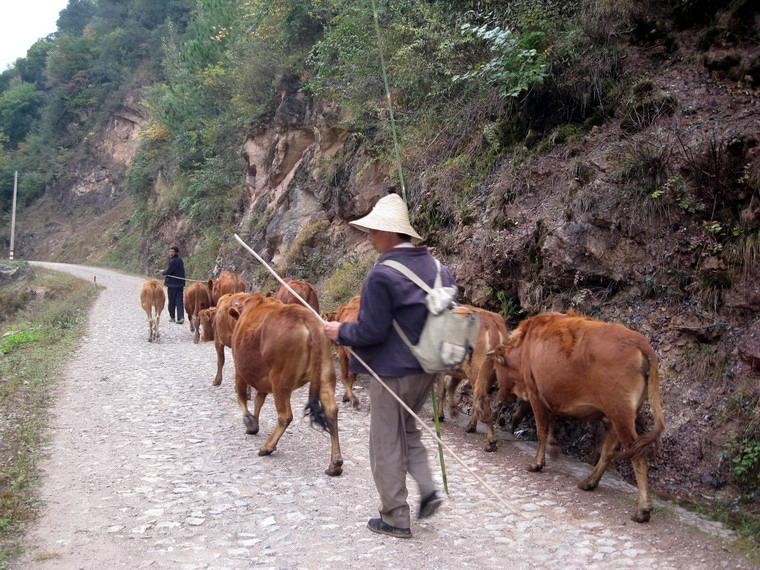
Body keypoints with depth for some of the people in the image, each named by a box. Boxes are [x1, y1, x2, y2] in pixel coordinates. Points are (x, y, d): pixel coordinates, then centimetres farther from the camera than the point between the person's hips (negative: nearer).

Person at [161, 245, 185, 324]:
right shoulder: (180, 259, 11)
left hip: (172, 284, -7)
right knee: (179, 301, 2)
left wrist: (162, 272, 4)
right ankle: (181, 317, -8)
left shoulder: (173, 261, -15)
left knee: (172, 301, 6)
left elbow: (168, 271, -16)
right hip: (180, 283, 7)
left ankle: (172, 317, 15)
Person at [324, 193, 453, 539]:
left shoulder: (382, 275, -20)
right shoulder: (435, 266, 3)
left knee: (387, 446, 7)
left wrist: (341, 332, -2)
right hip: (427, 367, 8)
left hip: (393, 371, -8)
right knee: (407, 428, 28)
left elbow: (371, 331, -19)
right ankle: (428, 489, 17)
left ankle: (396, 520, 17)